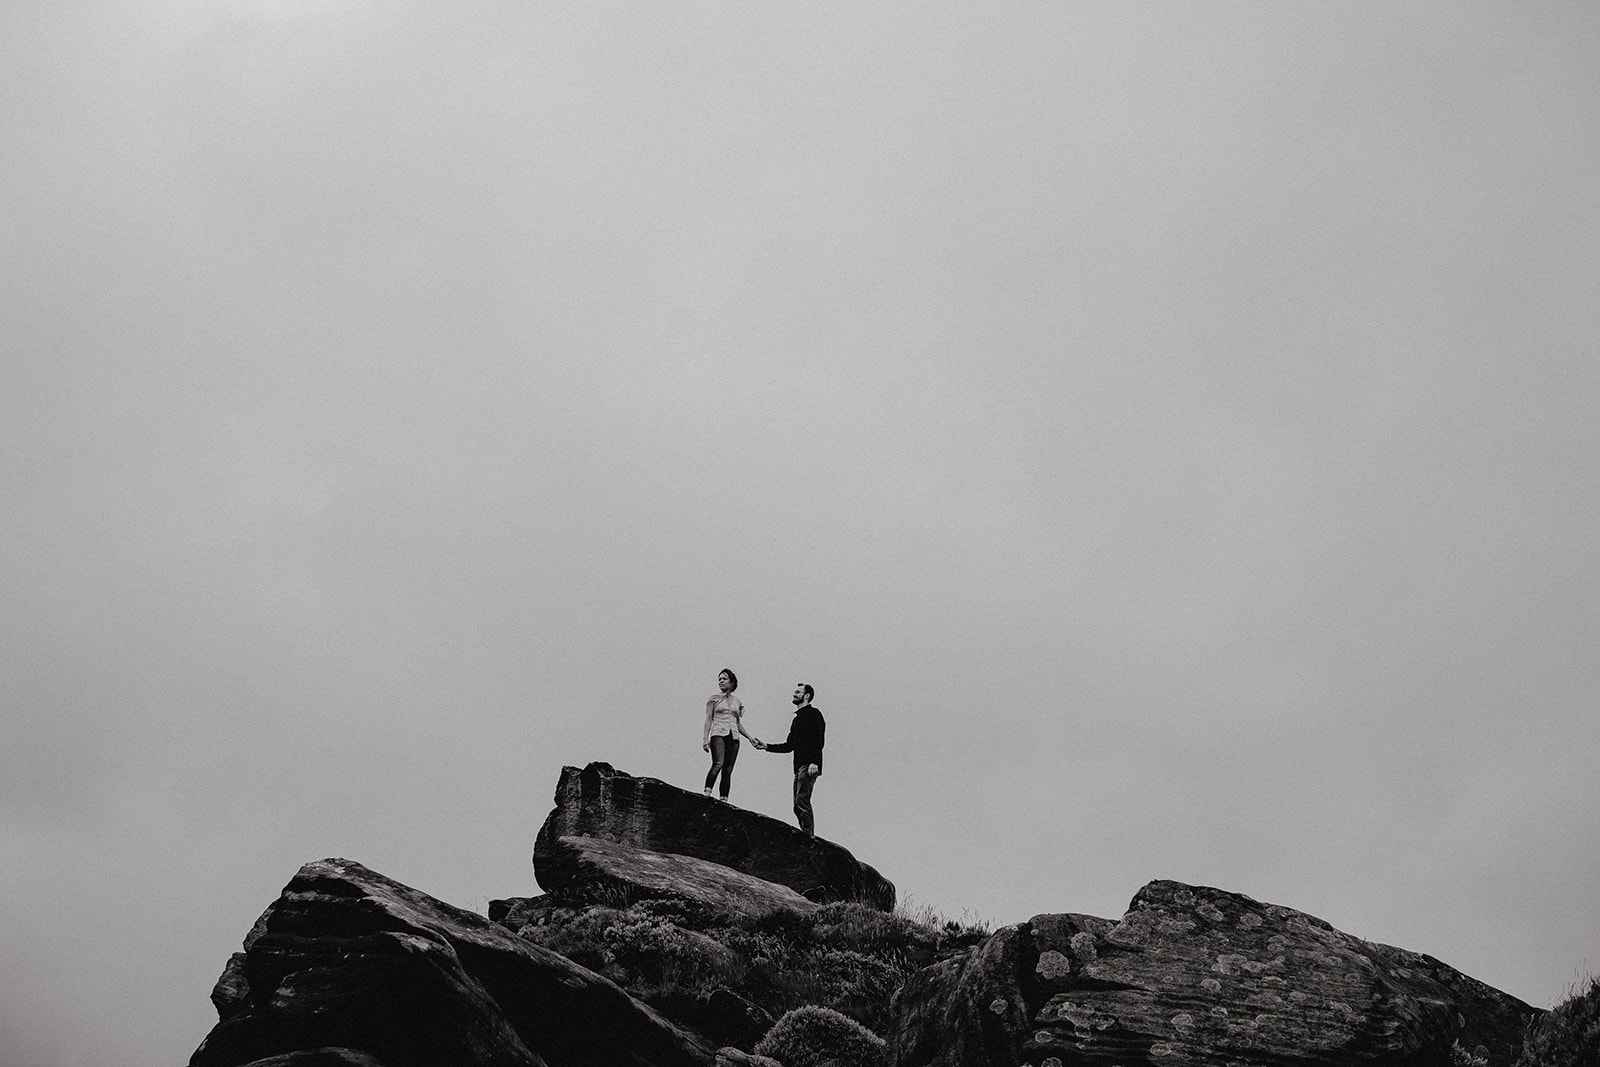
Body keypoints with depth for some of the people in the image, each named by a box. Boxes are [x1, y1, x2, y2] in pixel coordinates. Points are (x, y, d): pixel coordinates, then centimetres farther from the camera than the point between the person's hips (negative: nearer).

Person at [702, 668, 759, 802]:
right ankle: (707, 793, -33)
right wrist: (705, 738, -8)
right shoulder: (714, 699, 10)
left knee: (728, 771, -4)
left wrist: (751, 738, 15)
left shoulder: (737, 701, 20)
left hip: (733, 737, 4)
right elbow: (708, 719, 4)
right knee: (718, 764, -26)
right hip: (718, 734, -4)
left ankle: (723, 799, -6)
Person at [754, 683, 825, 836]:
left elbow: (818, 741, -13)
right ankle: (806, 836, 5)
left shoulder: (813, 714, -2)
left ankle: (809, 836, -21)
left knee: (802, 800, -18)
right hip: (799, 766, 9)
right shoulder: (796, 719, 25)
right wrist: (766, 747, 21)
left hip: (809, 766, -9)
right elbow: (790, 746, 26)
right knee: (798, 806, 5)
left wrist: (814, 762, -24)